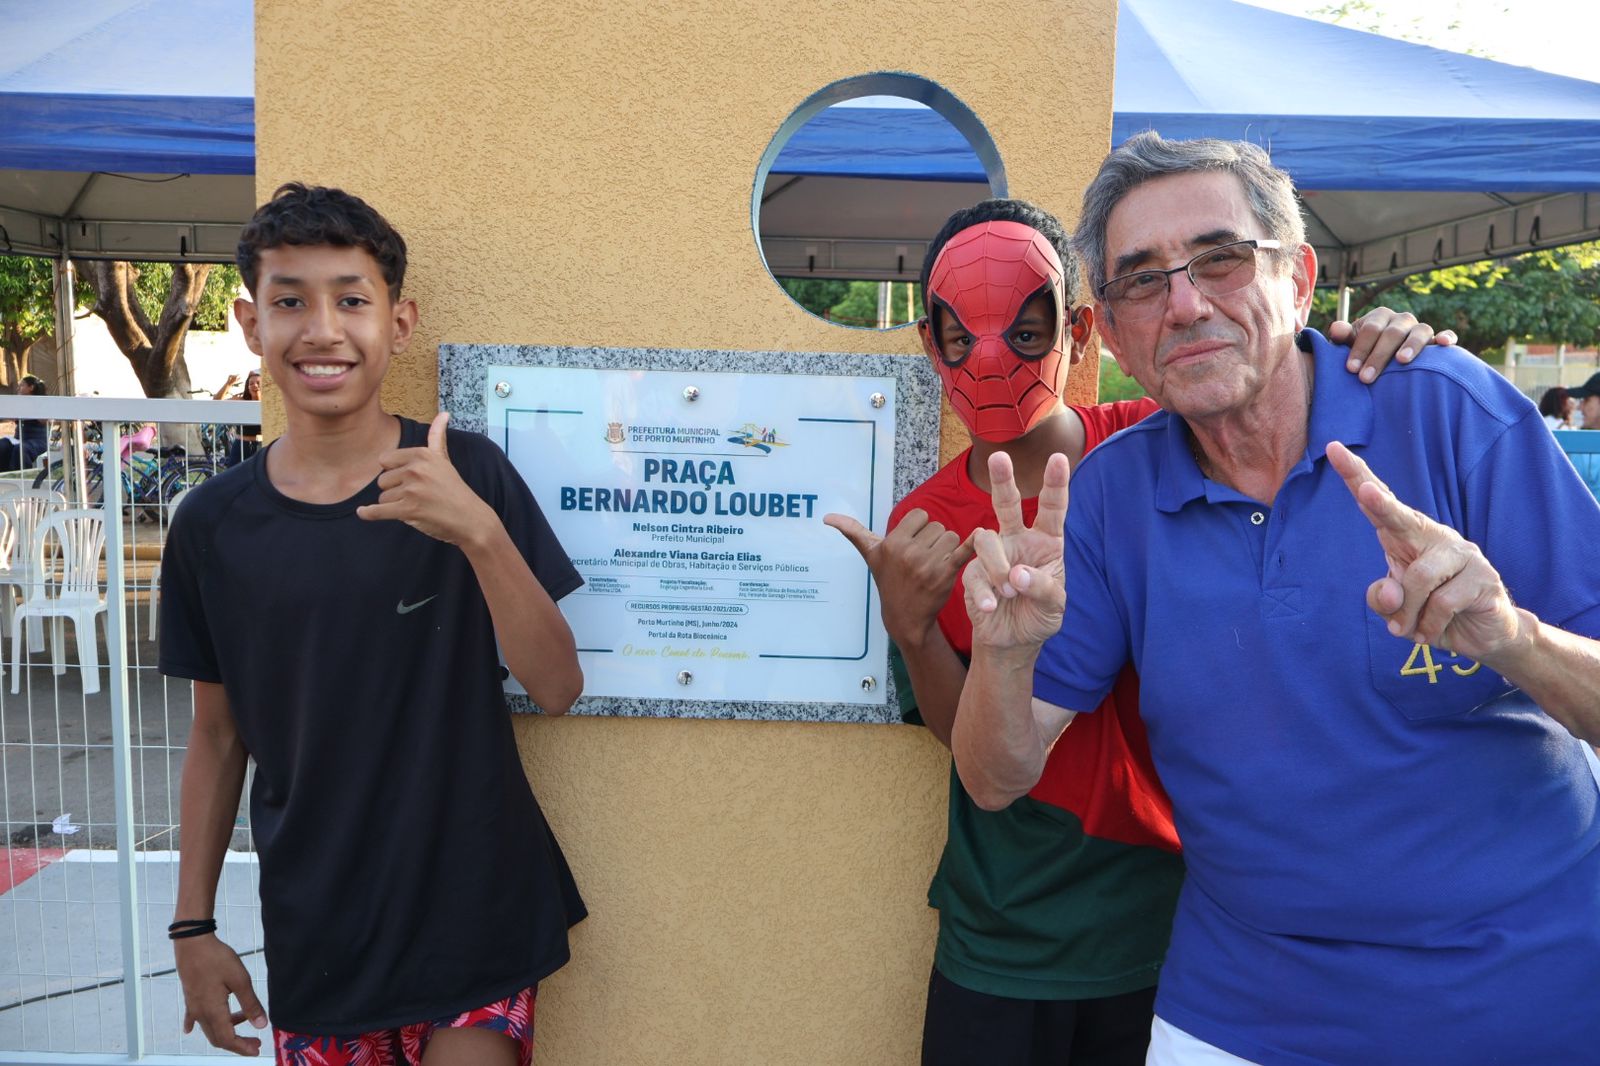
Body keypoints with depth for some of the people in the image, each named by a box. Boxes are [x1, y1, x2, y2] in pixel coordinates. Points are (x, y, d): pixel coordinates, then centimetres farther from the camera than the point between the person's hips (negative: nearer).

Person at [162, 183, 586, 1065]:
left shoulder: (467, 473, -11)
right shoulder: (212, 523, -4)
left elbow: (556, 687, -15)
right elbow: (217, 734, 6)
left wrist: (480, 533, -29)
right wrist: (193, 925, 6)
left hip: (472, 917, -2)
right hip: (314, 935, 2)